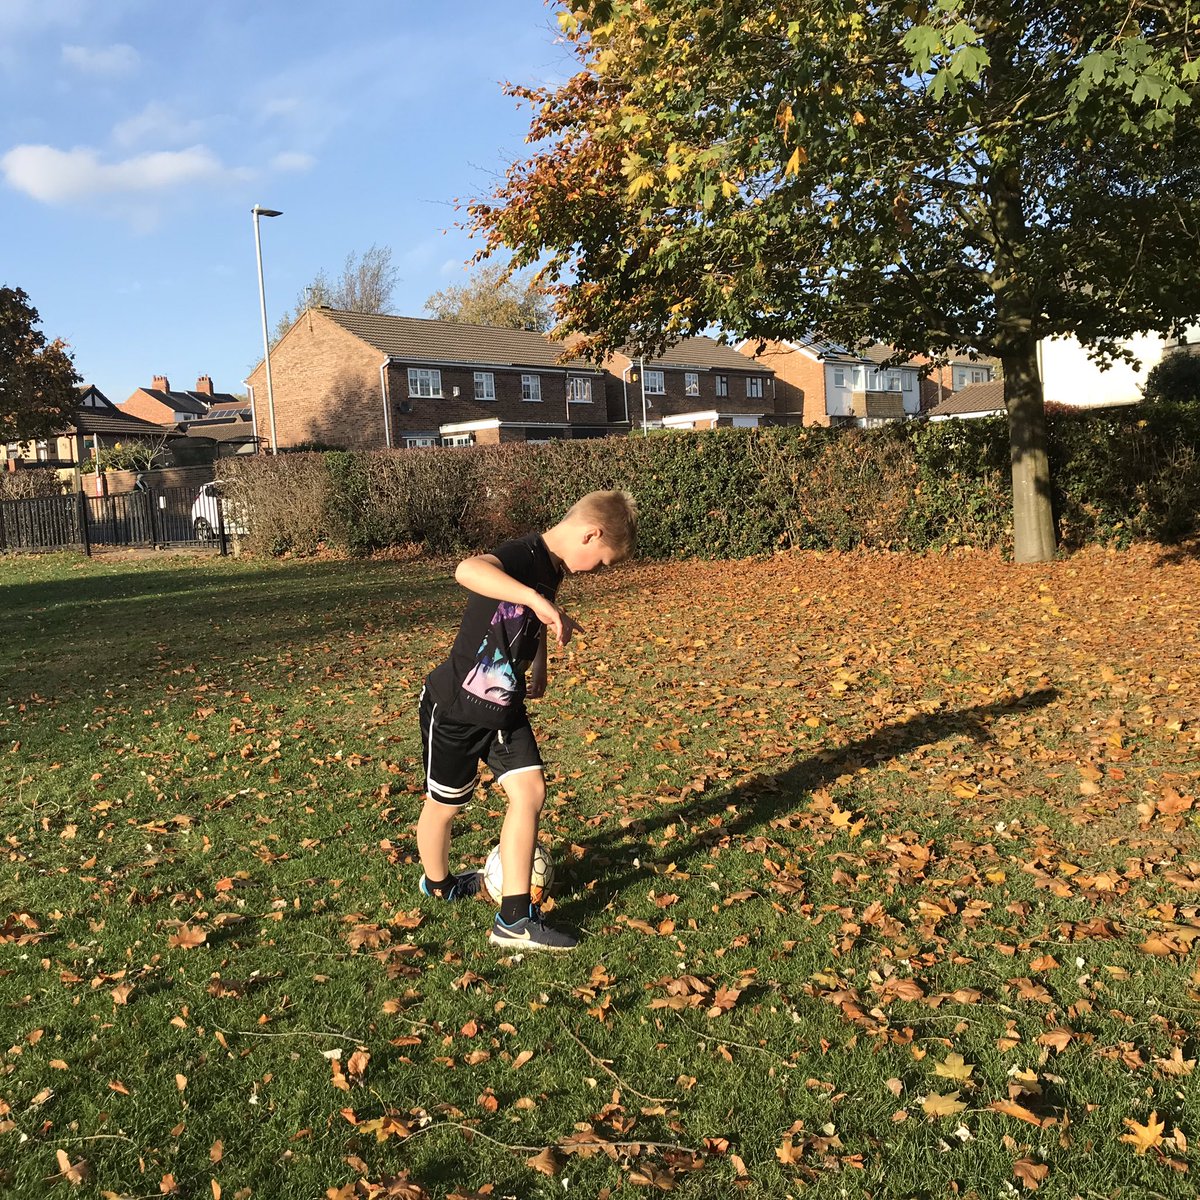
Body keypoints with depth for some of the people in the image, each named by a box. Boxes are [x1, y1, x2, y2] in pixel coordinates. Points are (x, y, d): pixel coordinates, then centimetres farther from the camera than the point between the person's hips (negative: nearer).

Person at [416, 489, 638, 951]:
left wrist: (538, 666, 25)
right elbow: (467, 570, -51)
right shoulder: (522, 556, -27)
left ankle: (513, 921, 1)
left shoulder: (551, 569, 1)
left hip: (506, 708, 7)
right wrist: (537, 599, -56)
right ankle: (438, 885, 43)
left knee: (530, 791, -5)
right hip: (455, 707, -7)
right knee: (444, 804, 13)